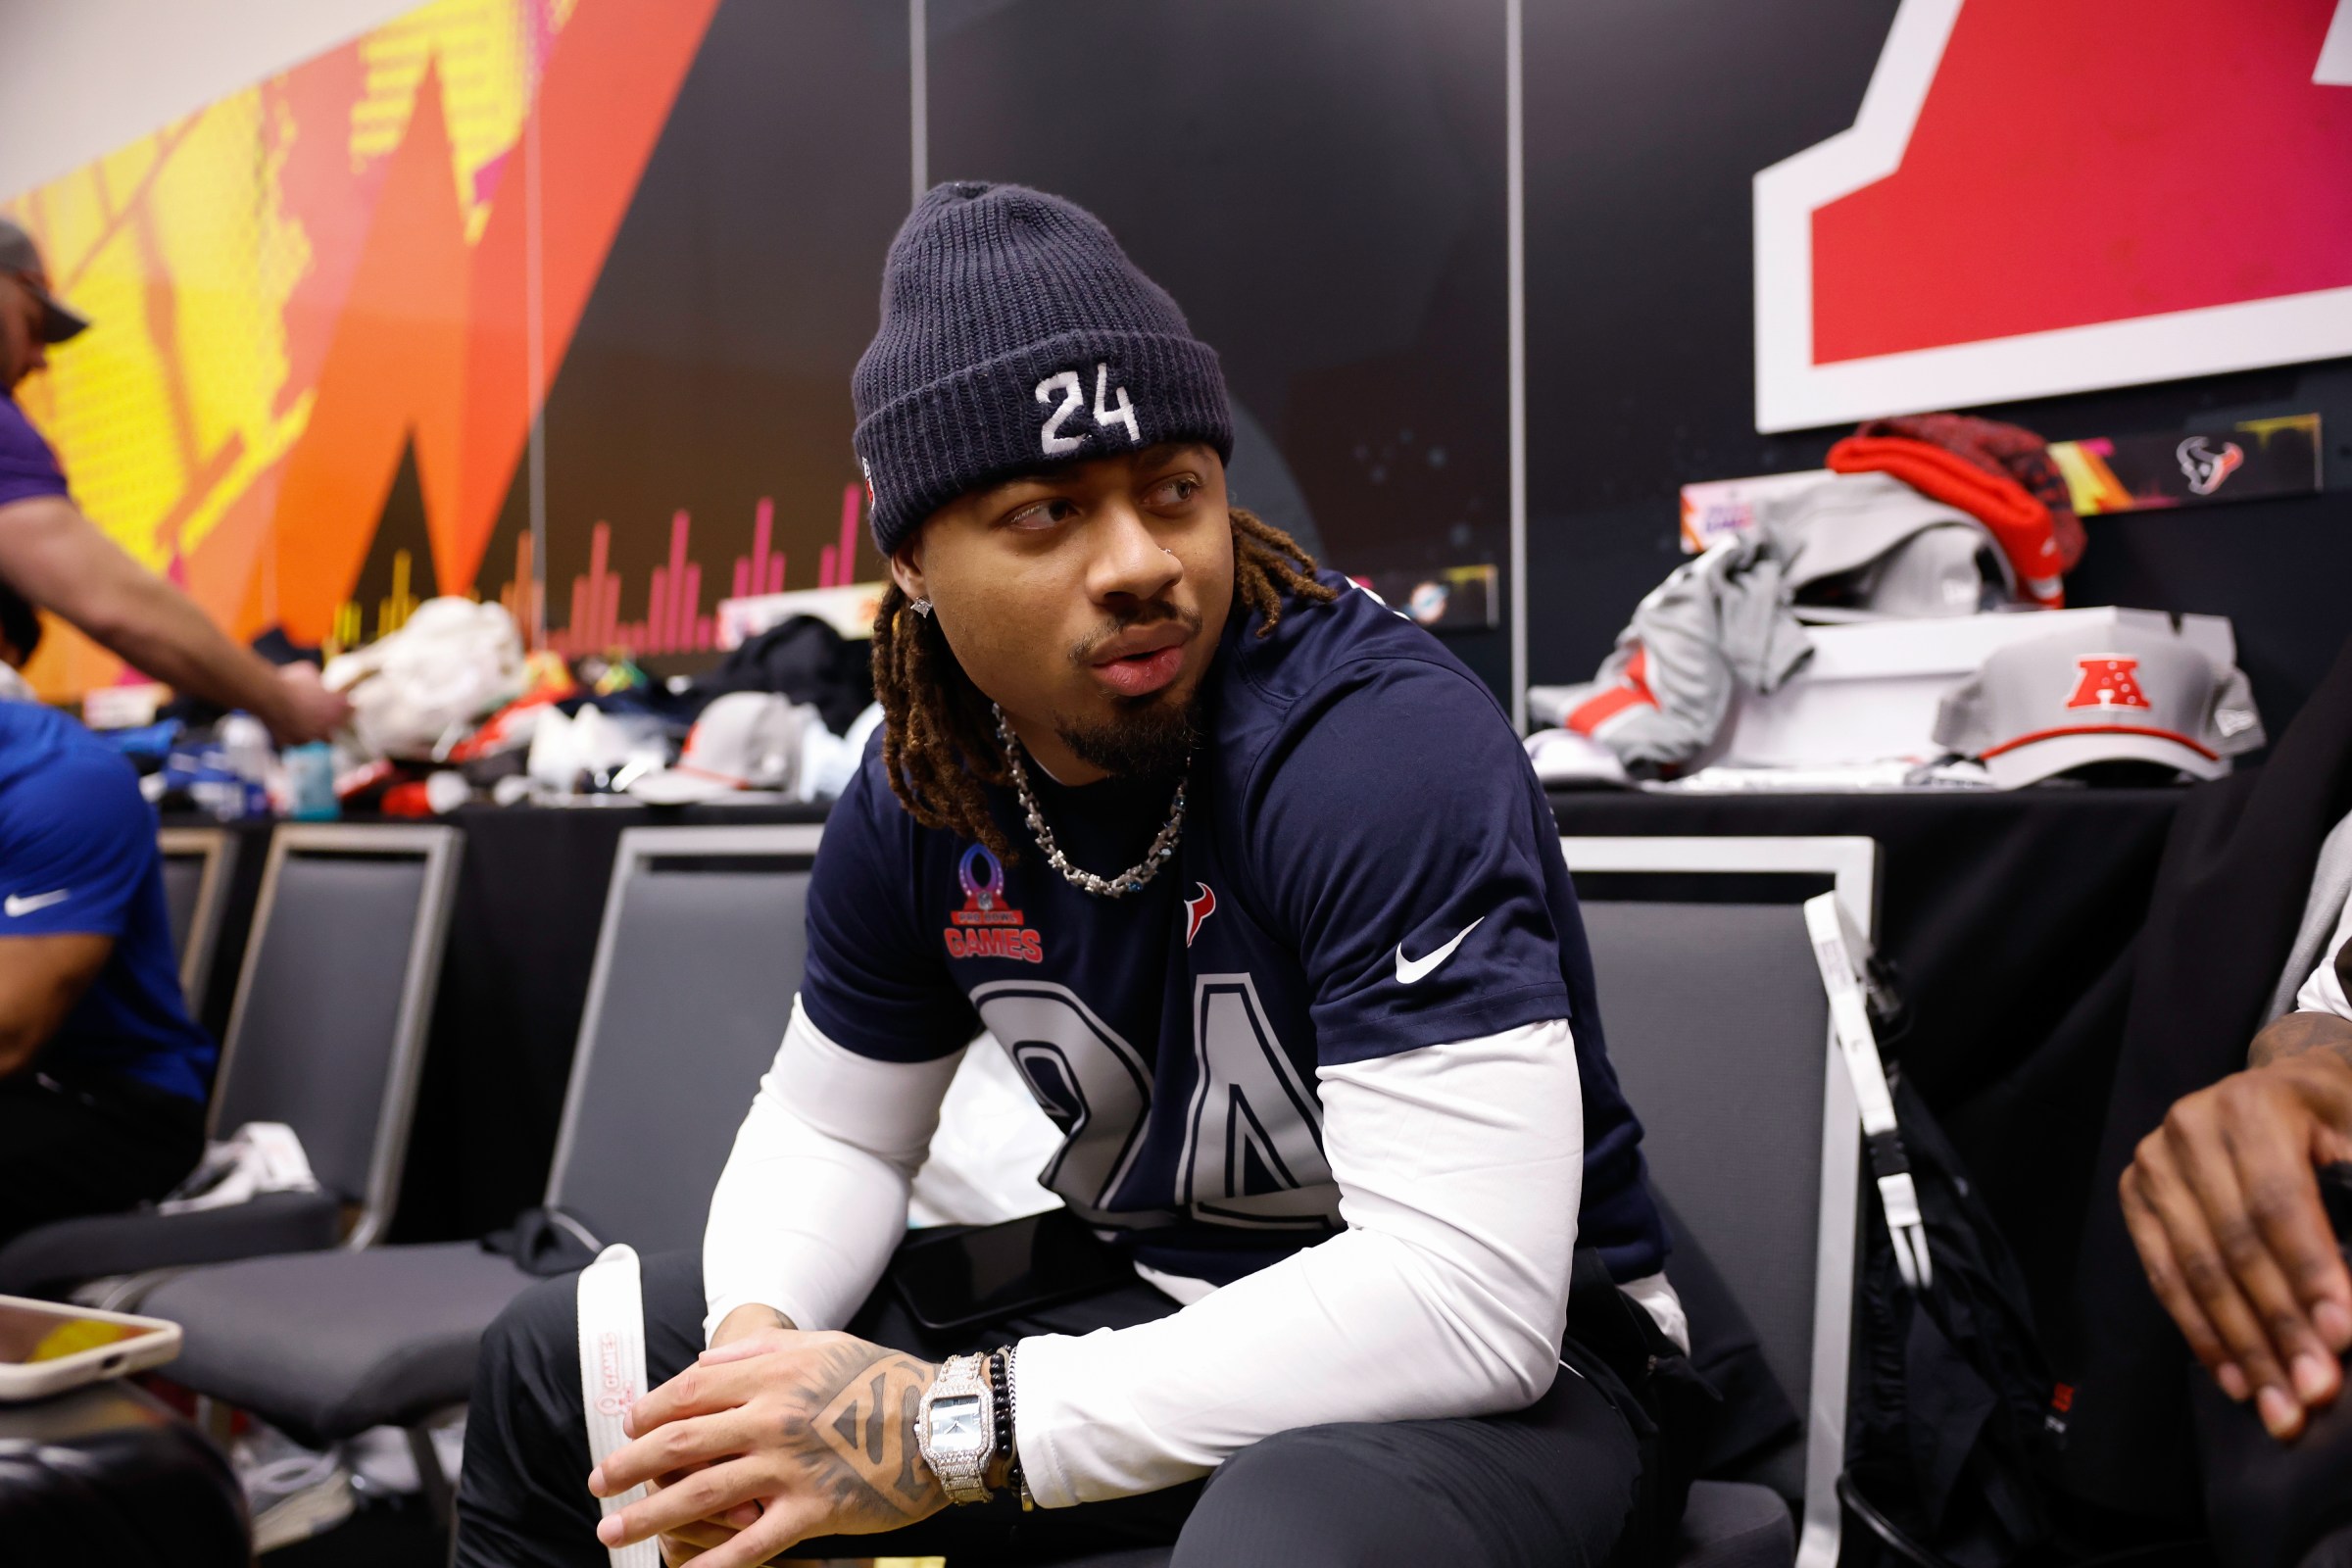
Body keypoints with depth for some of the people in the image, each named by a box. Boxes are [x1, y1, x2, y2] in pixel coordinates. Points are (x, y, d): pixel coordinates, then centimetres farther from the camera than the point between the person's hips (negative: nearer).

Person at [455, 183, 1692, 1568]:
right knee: (555, 1372, 11)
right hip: (1152, 1314, 6)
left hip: (1513, 1361, -6)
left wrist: (964, 1425, -31)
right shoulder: (919, 799, -4)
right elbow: (829, 1129, 10)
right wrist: (757, 1346, -12)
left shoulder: (1385, 740, -27)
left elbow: (1472, 1291, -33)